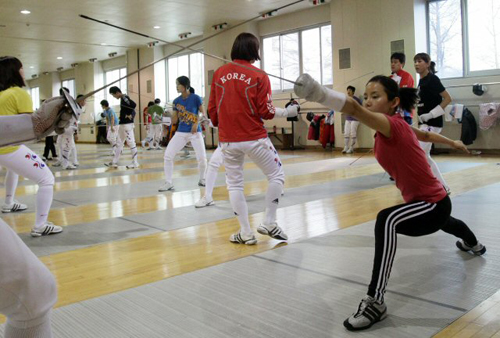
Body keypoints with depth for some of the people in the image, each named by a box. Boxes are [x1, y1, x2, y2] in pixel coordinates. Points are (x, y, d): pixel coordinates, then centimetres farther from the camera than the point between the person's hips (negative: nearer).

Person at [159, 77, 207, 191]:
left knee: (202, 158, -9)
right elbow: (174, 121, 5)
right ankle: (168, 183, 2)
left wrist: (196, 123, -21)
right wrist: (173, 112, -13)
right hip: (181, 132, 4)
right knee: (167, 155, -8)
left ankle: (202, 179, 20)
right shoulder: (176, 101, 2)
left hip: (195, 132, -3)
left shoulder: (196, 98, -9)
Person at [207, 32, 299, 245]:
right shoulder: (259, 76, -6)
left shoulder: (219, 74, 4)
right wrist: (289, 111, 7)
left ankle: (246, 233, 14)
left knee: (234, 184, 14)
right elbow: (266, 112, -8)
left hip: (228, 140, 4)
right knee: (277, 176, 14)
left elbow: (212, 108, 8)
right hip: (254, 138, -3)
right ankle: (269, 223, 11)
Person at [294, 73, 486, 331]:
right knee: (444, 223, 45)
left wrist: (318, 93, -65)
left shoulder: (393, 124, -28)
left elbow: (356, 110, -49)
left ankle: (375, 302, -37)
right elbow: (426, 135, 20)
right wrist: (452, 143, 39)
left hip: (434, 204, -11)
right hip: (431, 202, 11)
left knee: (386, 220, -40)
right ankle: (474, 245, 81)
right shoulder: (399, 127, 0)